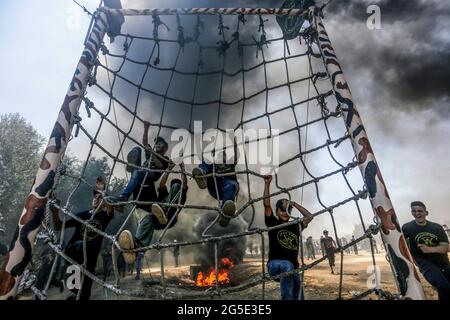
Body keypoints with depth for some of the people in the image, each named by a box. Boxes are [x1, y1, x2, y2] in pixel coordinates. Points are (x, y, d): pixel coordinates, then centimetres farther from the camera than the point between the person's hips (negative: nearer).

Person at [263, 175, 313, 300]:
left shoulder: (295, 227, 14)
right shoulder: (273, 223, 4)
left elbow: (309, 216, 20)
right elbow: (266, 205, -5)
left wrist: (294, 204, 18)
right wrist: (267, 184, -8)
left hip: (293, 267, 5)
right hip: (275, 264, -5)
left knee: (299, 297, 0)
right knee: (288, 266, -38)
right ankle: (286, 297, -29)